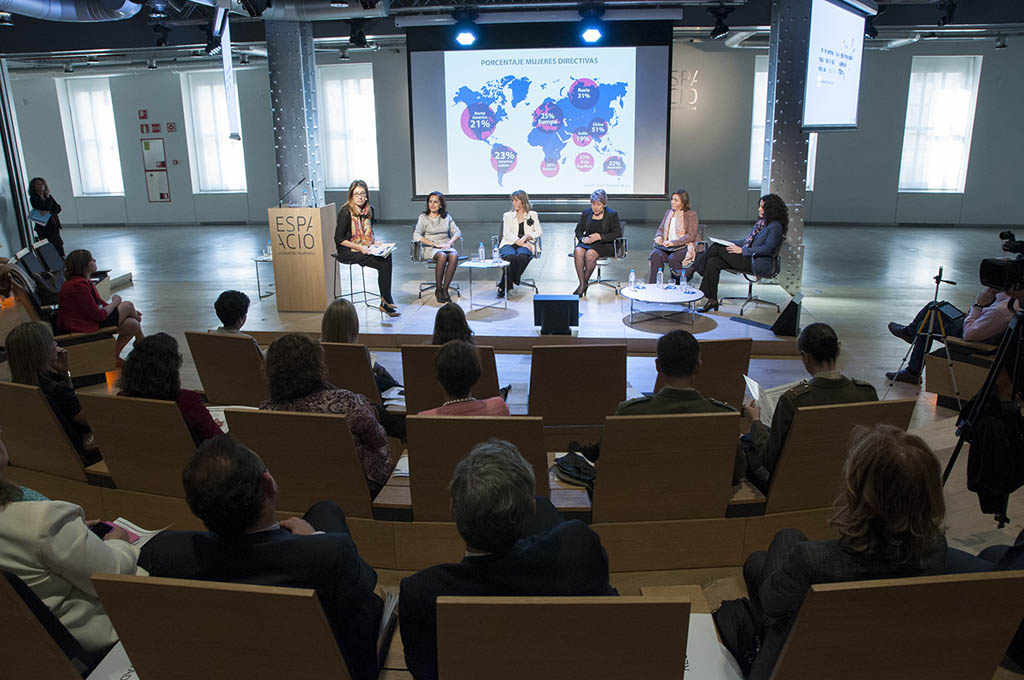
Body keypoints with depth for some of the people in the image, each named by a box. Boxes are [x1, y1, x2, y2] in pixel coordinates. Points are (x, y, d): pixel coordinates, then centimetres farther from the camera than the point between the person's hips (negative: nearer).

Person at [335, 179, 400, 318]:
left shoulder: (369, 209, 9)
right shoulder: (346, 212, -12)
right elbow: (339, 239, -13)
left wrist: (374, 242, 3)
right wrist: (359, 247, -19)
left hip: (365, 249, 6)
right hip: (347, 252, -6)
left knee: (387, 256, -23)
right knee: (383, 263, -24)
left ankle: (385, 302, -23)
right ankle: (386, 301, -10)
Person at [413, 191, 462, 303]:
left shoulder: (446, 217, 16)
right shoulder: (423, 217, 5)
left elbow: (457, 232, 10)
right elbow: (416, 236, -7)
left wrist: (449, 243, -10)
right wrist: (434, 244, -15)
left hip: (447, 246, 3)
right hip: (430, 248, -3)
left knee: (454, 256, -33)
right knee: (442, 256, -37)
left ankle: (445, 289, -29)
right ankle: (438, 290, -25)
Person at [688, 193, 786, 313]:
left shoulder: (775, 226, -9)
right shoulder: (760, 221, 20)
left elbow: (767, 248, -17)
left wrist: (742, 250, -18)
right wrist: (731, 244, 8)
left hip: (759, 264, -9)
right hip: (747, 258, 9)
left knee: (716, 248, -16)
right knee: (713, 262, -13)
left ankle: (692, 269, -1)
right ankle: (712, 300, -13)